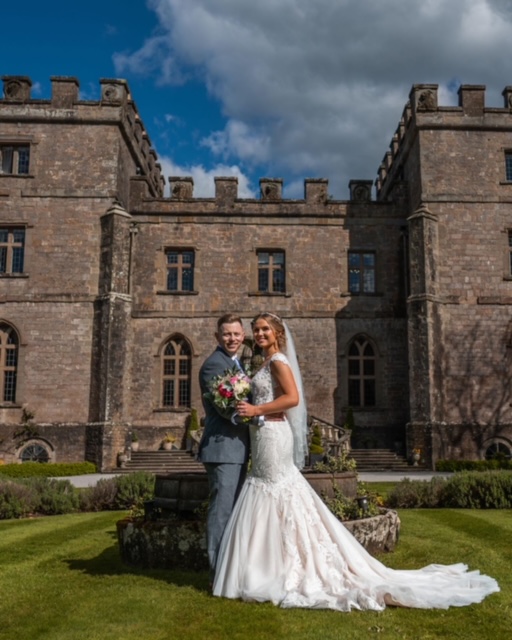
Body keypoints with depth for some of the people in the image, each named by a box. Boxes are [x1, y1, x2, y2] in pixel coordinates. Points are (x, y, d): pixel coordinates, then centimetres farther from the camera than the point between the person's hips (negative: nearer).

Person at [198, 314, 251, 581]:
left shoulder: (236, 363, 18)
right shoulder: (214, 364, -13)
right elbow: (225, 407, -20)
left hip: (237, 449, 10)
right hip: (223, 447, -10)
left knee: (234, 509, 16)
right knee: (222, 509, -4)